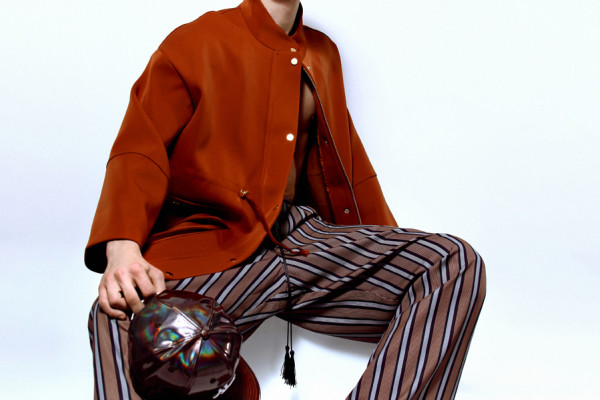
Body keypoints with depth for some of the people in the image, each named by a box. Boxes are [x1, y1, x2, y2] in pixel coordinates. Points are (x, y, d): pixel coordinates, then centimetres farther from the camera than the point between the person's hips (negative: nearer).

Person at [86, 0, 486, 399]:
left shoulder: (324, 53, 23)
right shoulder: (193, 42, 6)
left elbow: (349, 164, 27)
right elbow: (140, 152, -5)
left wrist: (393, 258, 22)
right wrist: (123, 248, -25)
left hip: (303, 232, 6)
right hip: (213, 240, -5)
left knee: (456, 264, -20)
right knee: (121, 315, -40)